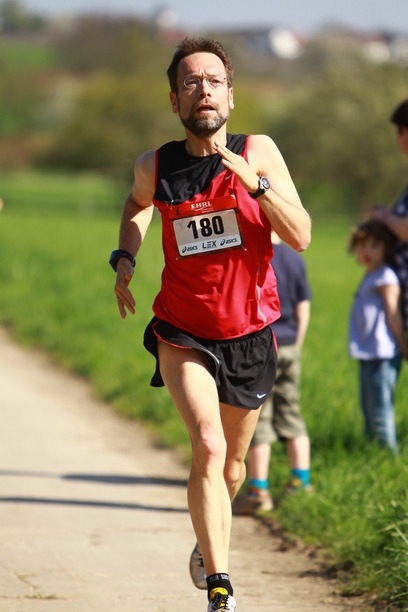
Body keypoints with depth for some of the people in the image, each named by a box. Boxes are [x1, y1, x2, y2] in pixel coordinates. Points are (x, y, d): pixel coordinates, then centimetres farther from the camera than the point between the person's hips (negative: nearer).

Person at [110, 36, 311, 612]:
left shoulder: (258, 153, -8)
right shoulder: (154, 167, -5)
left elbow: (301, 236, -14)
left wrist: (256, 184, -26)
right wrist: (124, 259, 5)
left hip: (249, 333, 1)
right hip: (183, 332, -1)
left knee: (231, 463, 17)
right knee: (208, 446, -23)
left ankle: (208, 540, 49)